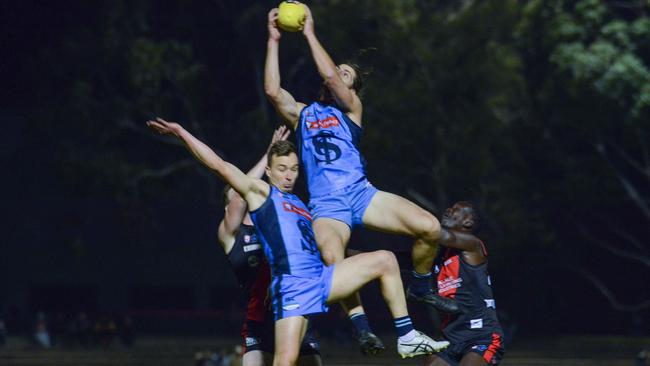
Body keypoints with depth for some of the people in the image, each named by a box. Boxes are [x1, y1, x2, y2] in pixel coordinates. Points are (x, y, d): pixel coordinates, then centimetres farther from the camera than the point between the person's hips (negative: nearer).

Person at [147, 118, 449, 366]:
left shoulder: (300, 205, 26)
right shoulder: (260, 192, 7)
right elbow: (218, 165, -1)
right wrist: (181, 133, -6)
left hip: (321, 278, 7)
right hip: (291, 286, -7)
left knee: (385, 260, 3)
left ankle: (407, 337, 4)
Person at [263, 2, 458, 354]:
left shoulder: (351, 109, 13)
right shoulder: (301, 114, 18)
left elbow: (330, 76, -6)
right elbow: (273, 90, -2)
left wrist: (310, 34, -3)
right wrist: (273, 41, -3)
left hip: (361, 193, 1)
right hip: (325, 206, -1)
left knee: (429, 227, -16)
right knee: (333, 262, -34)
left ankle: (420, 287, 11)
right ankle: (361, 326, -21)